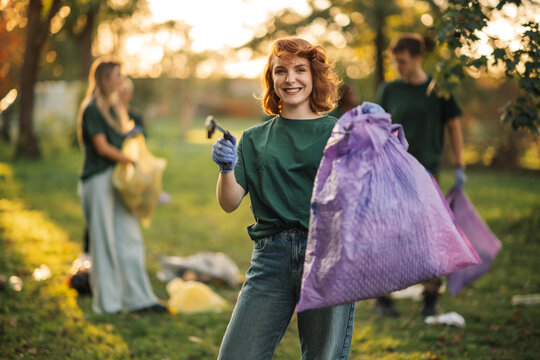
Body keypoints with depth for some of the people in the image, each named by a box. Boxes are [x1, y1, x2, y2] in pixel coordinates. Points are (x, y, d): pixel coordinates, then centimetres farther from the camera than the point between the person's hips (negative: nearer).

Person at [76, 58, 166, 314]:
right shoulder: (92, 109, -10)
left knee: (129, 237, 8)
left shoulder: (114, 107, 17)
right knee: (104, 240, -1)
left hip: (118, 179, 9)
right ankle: (107, 301, 7)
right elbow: (102, 147, -15)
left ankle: (138, 298, 13)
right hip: (99, 179, -8)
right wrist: (131, 161, -13)